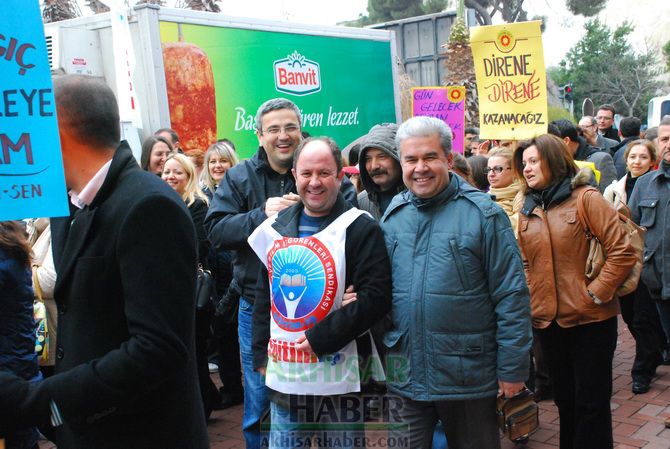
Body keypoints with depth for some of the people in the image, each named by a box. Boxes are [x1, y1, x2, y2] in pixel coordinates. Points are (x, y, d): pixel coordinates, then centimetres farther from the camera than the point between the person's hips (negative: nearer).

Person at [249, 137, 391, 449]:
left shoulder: (359, 227, -8)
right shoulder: (275, 227, 9)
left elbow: (376, 296, -15)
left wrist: (321, 337, -18)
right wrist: (261, 353, 12)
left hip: (339, 376, -4)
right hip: (283, 376, 5)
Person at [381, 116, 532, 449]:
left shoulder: (482, 213, -9)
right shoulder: (392, 215, 4)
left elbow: (511, 296, -9)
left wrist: (512, 369, -9)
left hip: (468, 378, -3)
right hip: (403, 376, 3)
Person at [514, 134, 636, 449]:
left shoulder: (585, 198, -9)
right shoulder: (527, 210, 7)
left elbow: (622, 252, -14)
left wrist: (596, 294, -16)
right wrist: (531, 297, -1)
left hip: (590, 319, -5)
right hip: (547, 320, 5)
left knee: (590, 402, 5)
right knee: (564, 398, 19)